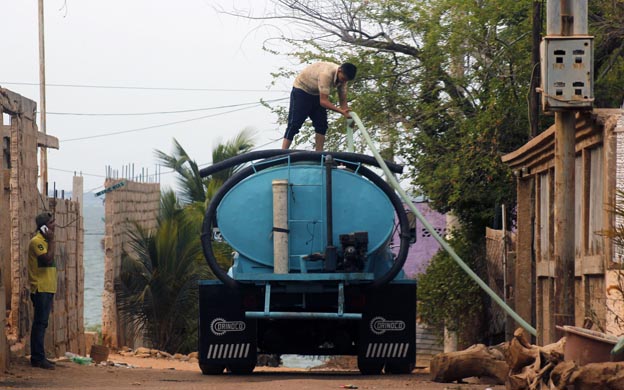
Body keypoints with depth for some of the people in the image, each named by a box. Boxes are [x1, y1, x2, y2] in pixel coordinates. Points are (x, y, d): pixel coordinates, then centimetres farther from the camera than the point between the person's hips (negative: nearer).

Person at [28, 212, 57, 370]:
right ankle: (38, 358, -12)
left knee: (41, 324, 10)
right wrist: (51, 240, -16)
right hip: (41, 289, -10)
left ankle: (38, 357, 13)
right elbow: (48, 258, -25)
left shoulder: (45, 241, 18)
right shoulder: (37, 241, -12)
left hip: (47, 289, 10)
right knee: (40, 323, -11)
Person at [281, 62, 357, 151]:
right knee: (294, 124, -15)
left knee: (321, 125, -2)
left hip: (316, 94, 8)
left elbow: (343, 101, -6)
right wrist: (341, 111, -43)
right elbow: (323, 101, -39)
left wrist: (347, 115, -22)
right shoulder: (326, 74, -38)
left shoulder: (342, 77, -13)